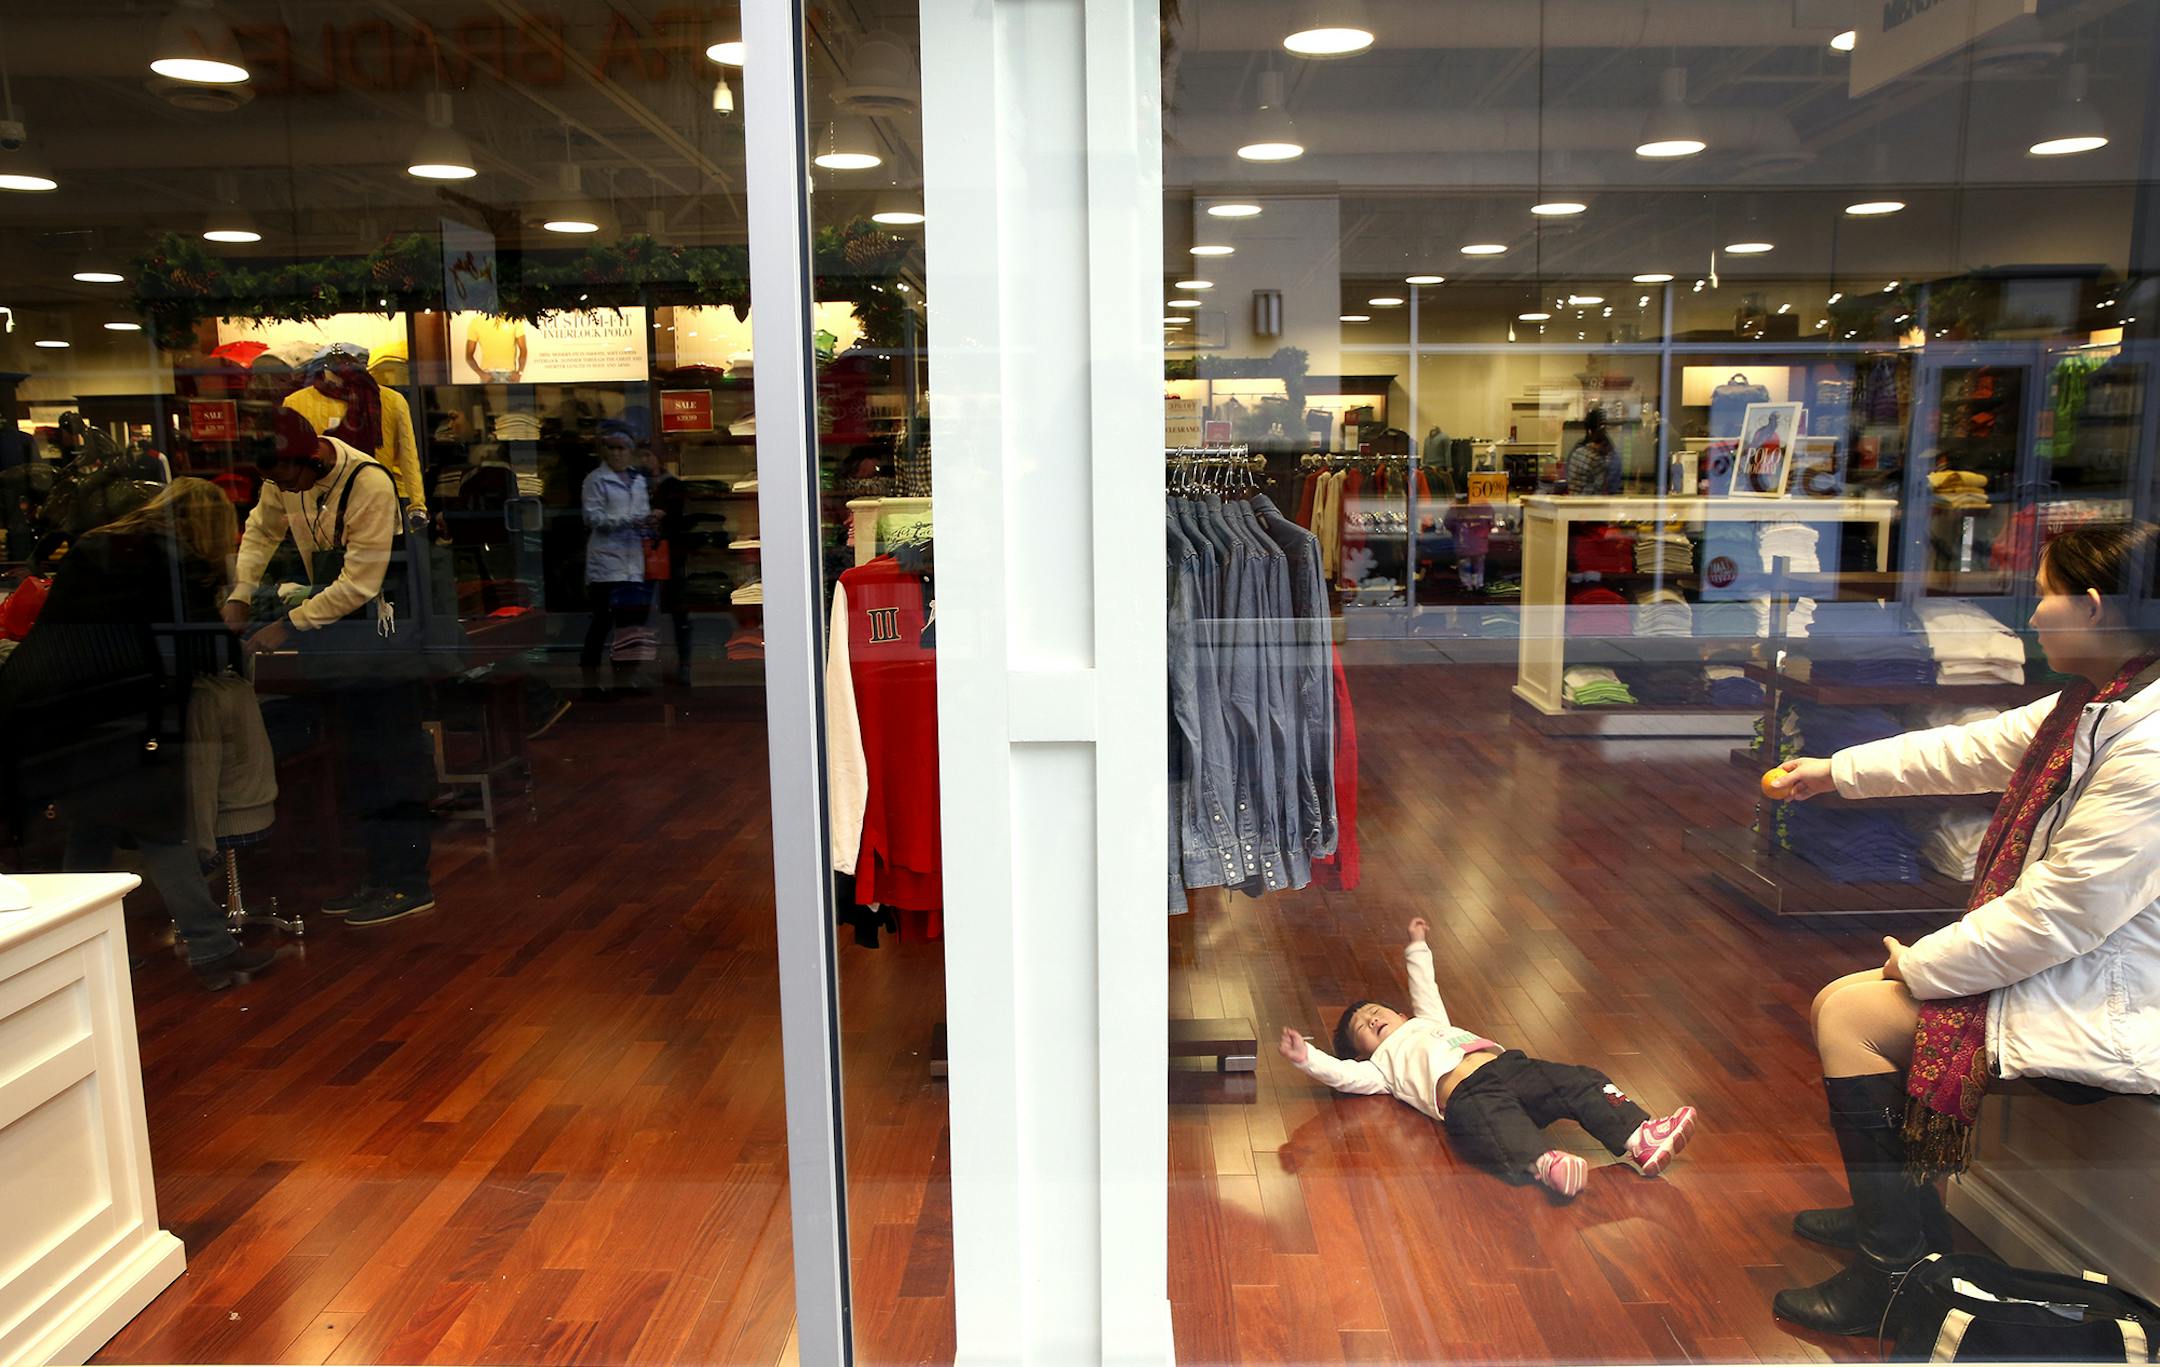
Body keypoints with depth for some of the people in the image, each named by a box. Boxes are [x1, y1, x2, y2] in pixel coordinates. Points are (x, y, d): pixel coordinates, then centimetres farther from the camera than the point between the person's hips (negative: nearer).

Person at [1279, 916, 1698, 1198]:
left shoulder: (1428, 1022, 40)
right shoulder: (1383, 1062, 22)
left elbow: (1426, 990, 53)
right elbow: (1343, 1074, 7)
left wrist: (1417, 948, 60)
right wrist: (1306, 1058, -6)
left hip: (1507, 1064, 6)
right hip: (1466, 1094, -6)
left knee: (1584, 1082, -14)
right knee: (1500, 1125, -40)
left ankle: (1641, 1140, -30)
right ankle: (1544, 1163, -66)